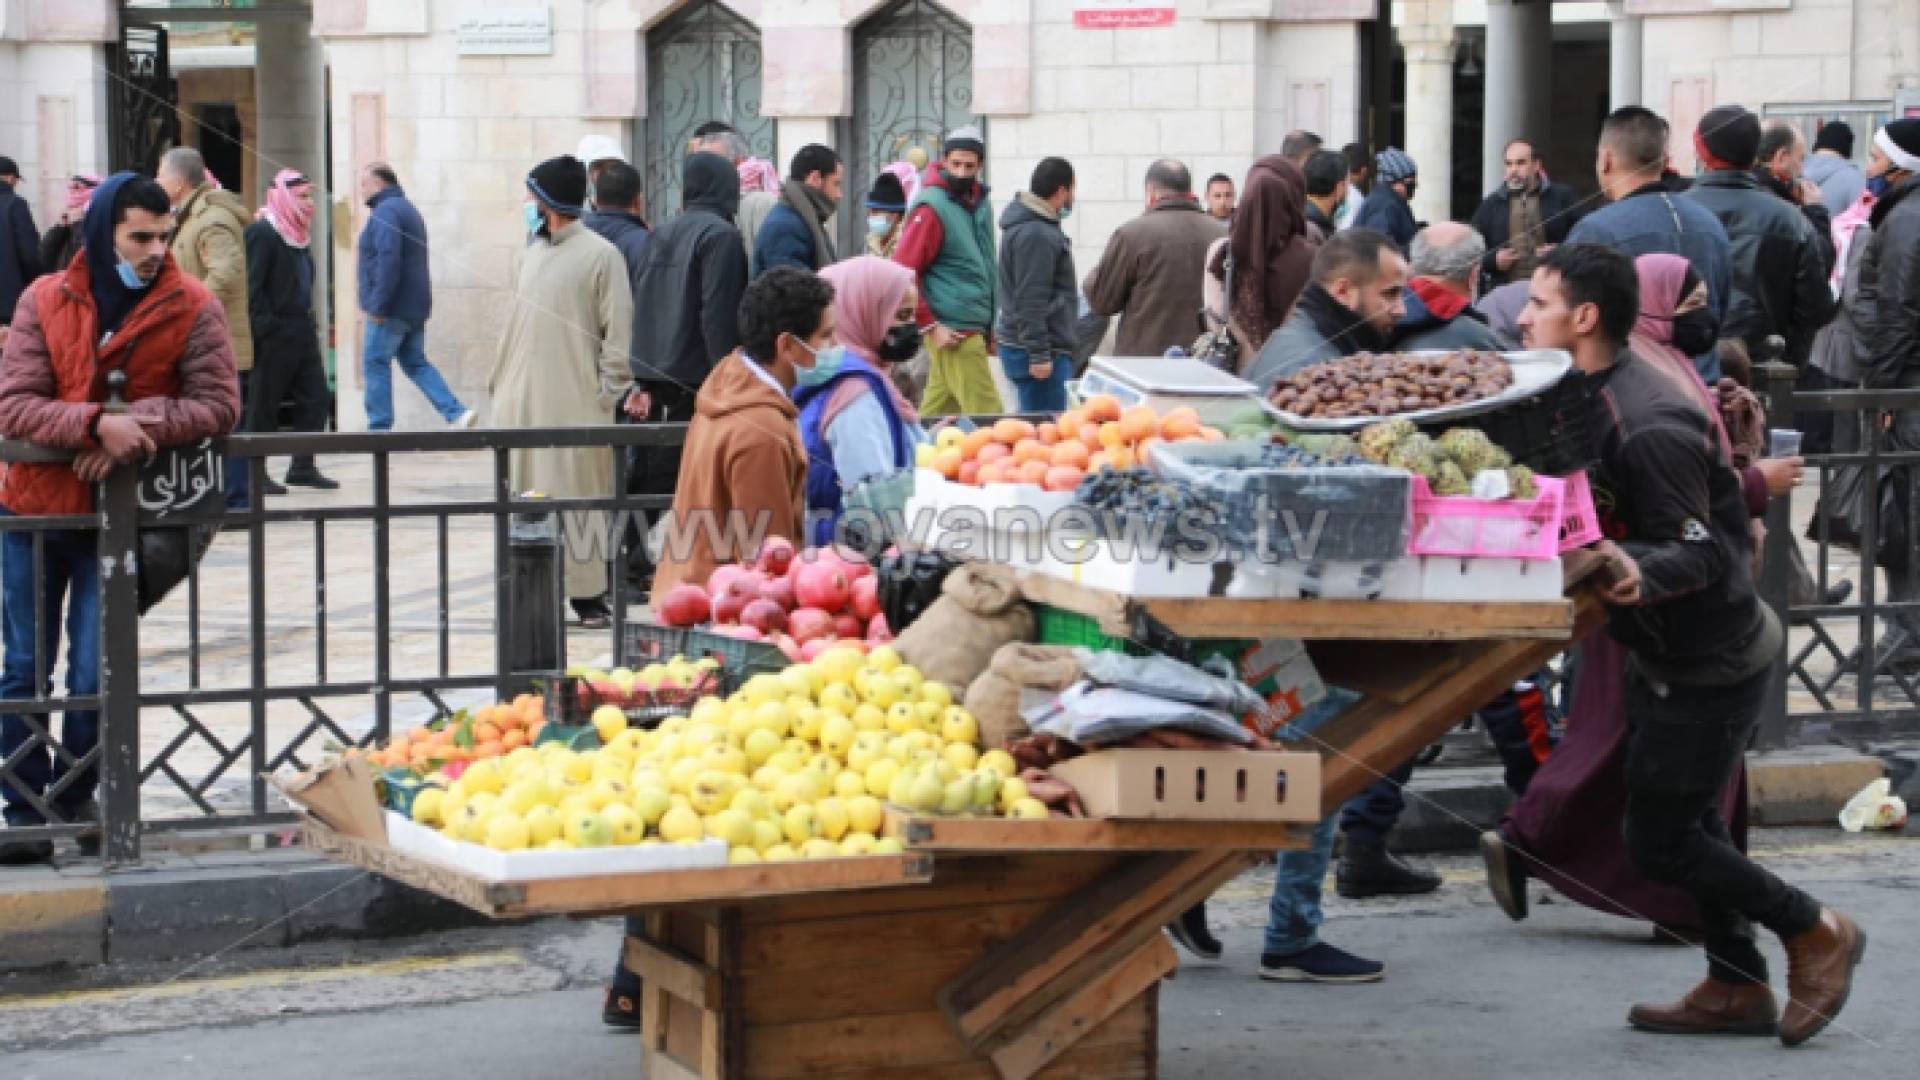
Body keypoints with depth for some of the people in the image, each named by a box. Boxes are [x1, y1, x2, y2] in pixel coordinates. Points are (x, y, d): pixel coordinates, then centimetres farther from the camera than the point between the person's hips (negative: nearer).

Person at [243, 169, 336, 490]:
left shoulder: (300, 235, 15)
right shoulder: (261, 233, -12)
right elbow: (251, 287, -17)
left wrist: (309, 322, 13)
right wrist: (264, 328, -20)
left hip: (302, 331, 9)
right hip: (275, 334, -9)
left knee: (315, 397, 5)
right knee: (264, 405, -1)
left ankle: (303, 467, 12)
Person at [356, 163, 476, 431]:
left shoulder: (386, 211, -14)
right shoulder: (407, 208, 19)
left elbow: (388, 260, -24)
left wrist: (378, 305, -22)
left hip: (392, 308, -10)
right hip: (415, 307, 10)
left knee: (376, 362, -1)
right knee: (415, 362, 13)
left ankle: (379, 427, 0)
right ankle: (456, 413, 2)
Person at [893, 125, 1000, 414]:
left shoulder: (979, 201, 13)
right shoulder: (932, 207, -11)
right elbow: (903, 271, -14)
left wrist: (990, 323, 19)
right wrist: (930, 325, -15)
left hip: (976, 325, 8)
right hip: (954, 331, -8)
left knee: (939, 410, 12)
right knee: (985, 414, -10)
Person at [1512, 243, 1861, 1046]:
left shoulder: (1648, 428, -28)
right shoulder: (1593, 398, 3)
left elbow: (1696, 550, -28)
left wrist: (1637, 574, -46)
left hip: (1709, 661, -10)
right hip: (1672, 654, 10)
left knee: (1657, 841, -4)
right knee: (1686, 821, 16)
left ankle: (1817, 933, 12)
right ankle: (1736, 988, 26)